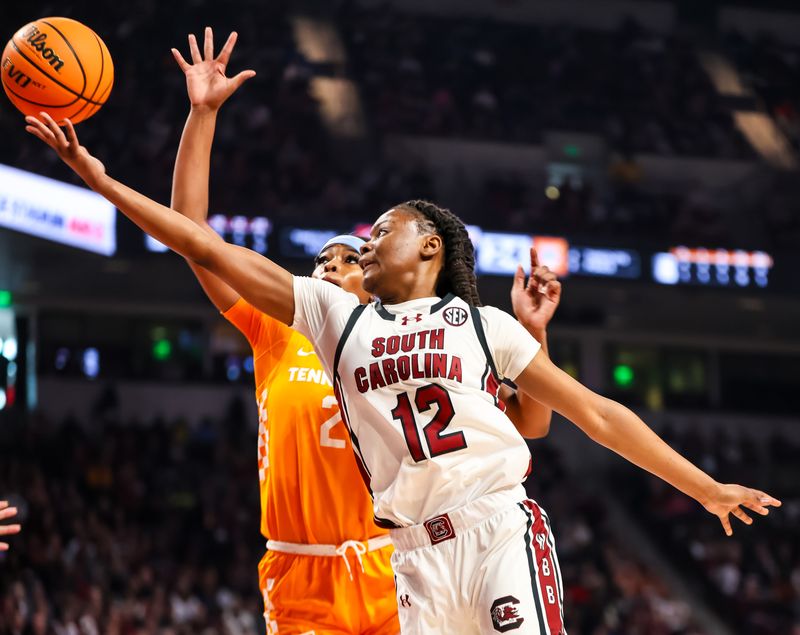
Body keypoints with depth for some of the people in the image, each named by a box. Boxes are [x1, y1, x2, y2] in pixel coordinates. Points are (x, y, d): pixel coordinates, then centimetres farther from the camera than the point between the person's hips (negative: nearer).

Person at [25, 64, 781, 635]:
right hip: (415, 553, 3)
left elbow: (593, 411, 11)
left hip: (499, 529, -3)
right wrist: (102, 180, 9)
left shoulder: (482, 323, 10)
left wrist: (705, 488, 10)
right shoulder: (336, 316, 16)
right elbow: (208, 250, 13)